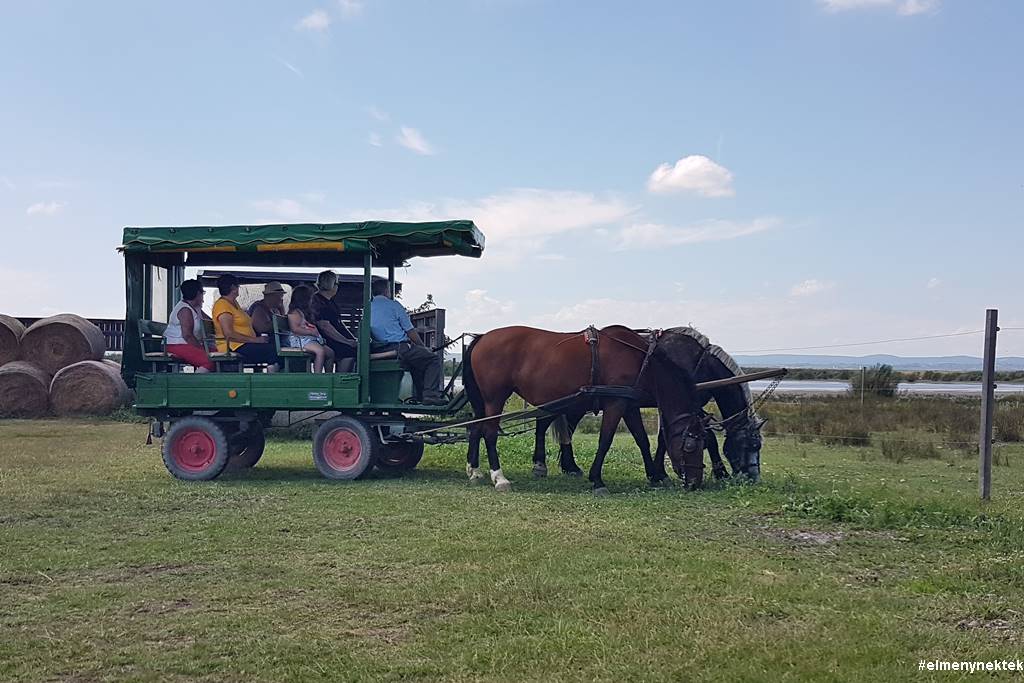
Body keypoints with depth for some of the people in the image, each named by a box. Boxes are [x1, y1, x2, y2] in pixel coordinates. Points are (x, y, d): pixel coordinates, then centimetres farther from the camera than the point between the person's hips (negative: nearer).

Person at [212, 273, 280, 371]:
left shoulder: (234, 303, 22)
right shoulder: (222, 305, -7)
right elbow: (229, 334, -18)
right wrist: (255, 340, -18)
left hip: (246, 344, 9)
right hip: (234, 348, -9)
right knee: (272, 350, -25)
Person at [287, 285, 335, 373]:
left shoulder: (304, 311, 23)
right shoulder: (294, 312, -8)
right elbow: (295, 329, -19)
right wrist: (311, 332, -18)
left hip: (310, 339, 10)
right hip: (299, 339, -10)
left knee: (330, 353, 1)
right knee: (320, 351, -32)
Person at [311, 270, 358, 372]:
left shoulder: (330, 301, 20)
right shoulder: (316, 302, -10)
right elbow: (325, 327, -17)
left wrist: (352, 339, 9)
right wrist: (346, 341, -19)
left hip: (338, 338, 9)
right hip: (324, 340, -9)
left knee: (357, 346, -10)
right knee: (349, 351, -26)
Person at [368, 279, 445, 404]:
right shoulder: (393, 305, -4)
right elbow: (410, 331, -3)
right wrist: (424, 347, 11)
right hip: (399, 349, -8)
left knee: (418, 361, 31)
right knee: (433, 358, 2)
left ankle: (419, 396, 25)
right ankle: (430, 394, -14)